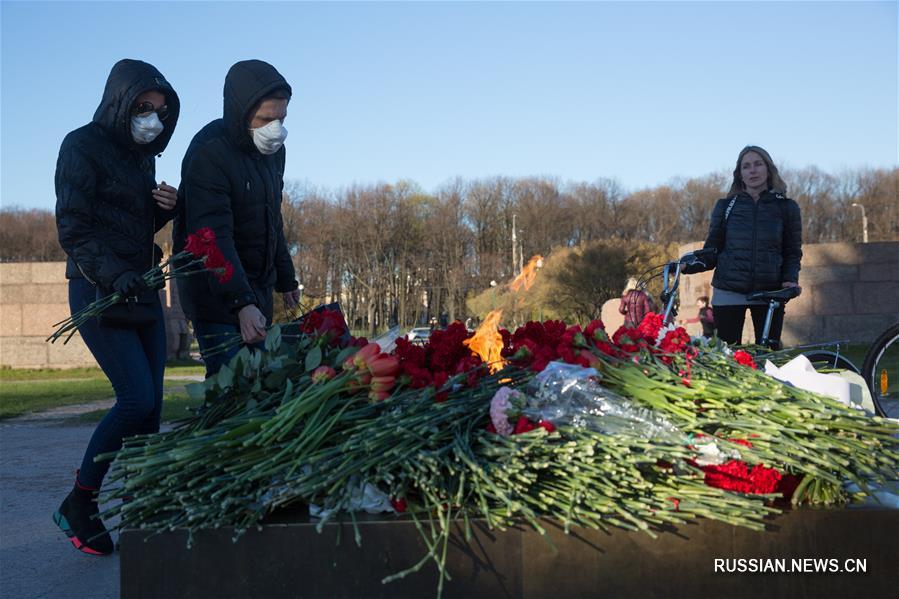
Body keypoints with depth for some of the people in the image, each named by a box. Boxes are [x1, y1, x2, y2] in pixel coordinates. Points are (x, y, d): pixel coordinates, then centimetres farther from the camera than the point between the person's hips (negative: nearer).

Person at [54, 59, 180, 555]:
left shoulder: (143, 155, 15)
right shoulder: (82, 147, -6)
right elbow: (73, 230, -12)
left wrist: (166, 208, 1)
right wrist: (113, 276, -25)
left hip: (142, 289, 7)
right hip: (99, 291, -7)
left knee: (151, 403, 3)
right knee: (137, 398, -15)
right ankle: (77, 505, 2)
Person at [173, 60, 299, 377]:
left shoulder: (272, 149, 7)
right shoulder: (208, 154, -19)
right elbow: (214, 237, -28)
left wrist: (286, 279, 23)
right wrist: (241, 303, -38)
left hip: (257, 290, 8)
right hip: (217, 291, -8)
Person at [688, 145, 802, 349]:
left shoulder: (786, 207, 6)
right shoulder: (725, 206, 6)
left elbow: (793, 252, 9)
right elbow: (712, 249, 6)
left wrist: (790, 279, -10)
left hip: (769, 293, 0)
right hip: (728, 292, 0)